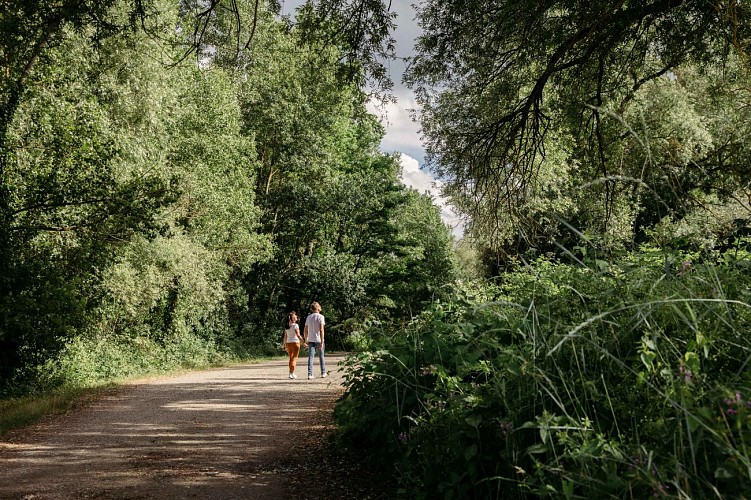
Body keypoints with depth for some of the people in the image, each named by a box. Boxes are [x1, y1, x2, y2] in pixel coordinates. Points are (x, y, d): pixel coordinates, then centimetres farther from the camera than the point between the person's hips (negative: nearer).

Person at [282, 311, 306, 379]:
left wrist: (284, 345, 17)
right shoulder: (295, 325, -11)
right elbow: (298, 335, -17)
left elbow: (285, 336, 10)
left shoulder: (287, 326, 8)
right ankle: (291, 373, -7)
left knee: (291, 358, 17)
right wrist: (303, 343, -16)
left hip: (288, 343, 6)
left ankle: (291, 373, 20)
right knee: (294, 358, 0)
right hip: (295, 343, -6)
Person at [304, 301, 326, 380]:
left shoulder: (308, 317, 8)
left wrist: (306, 340, 18)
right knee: (321, 356, 9)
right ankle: (323, 373, 18)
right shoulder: (320, 317, -7)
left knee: (310, 357, 1)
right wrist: (322, 342, -14)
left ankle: (310, 374, -3)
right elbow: (321, 330, -14)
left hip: (310, 340, 3)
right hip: (318, 340, -3)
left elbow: (306, 330, 9)